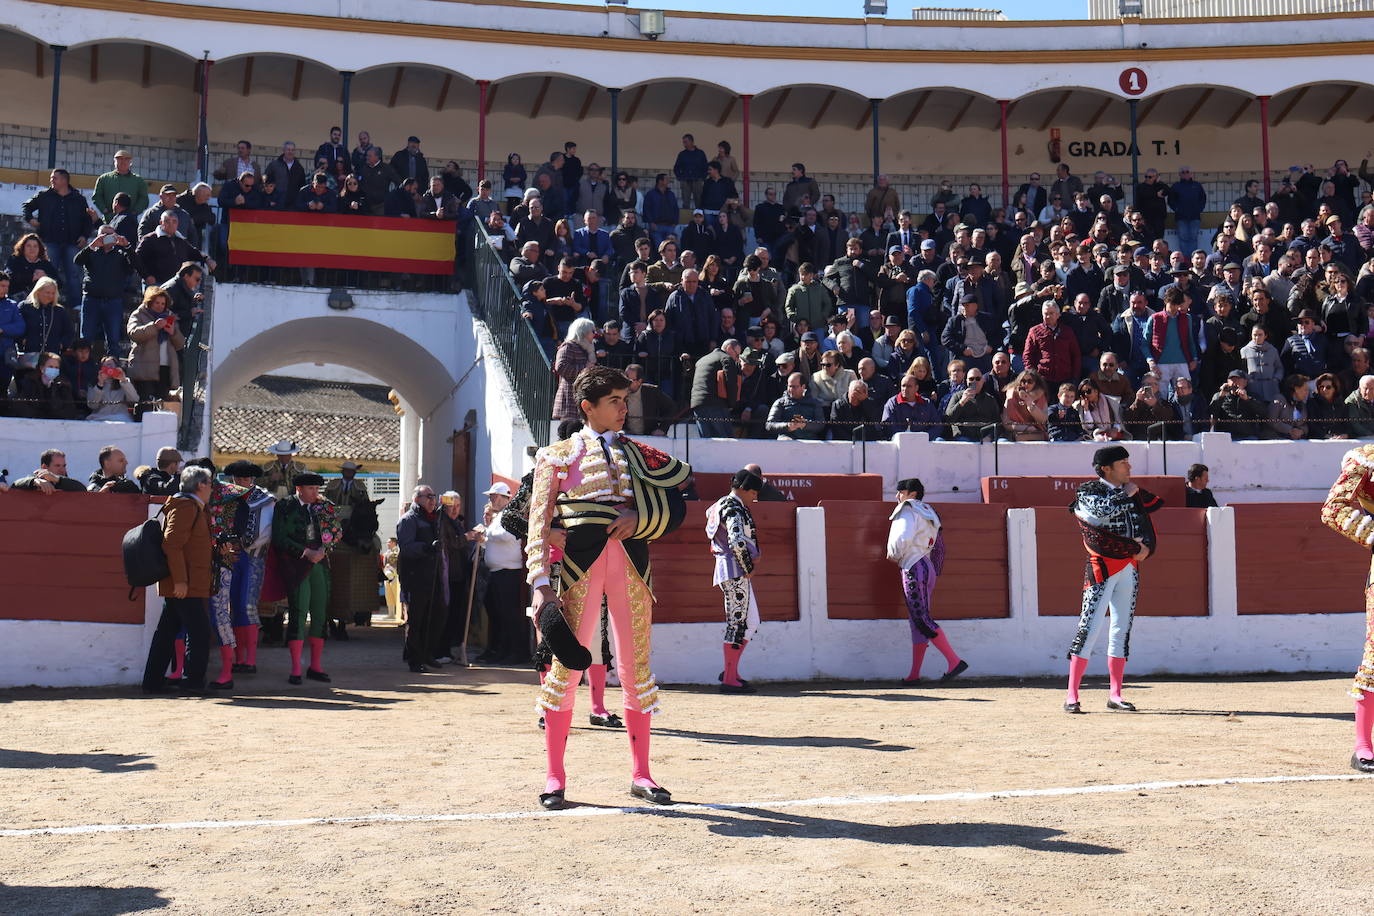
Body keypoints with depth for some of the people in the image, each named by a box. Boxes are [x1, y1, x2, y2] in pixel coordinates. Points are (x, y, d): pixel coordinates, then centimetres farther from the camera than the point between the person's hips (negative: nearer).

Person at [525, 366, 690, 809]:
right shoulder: (559, 455, 8)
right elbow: (539, 522, 0)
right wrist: (541, 585, -12)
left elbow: (674, 504, 11)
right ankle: (554, 777, 6)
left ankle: (641, 775, 14)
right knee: (568, 664, -4)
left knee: (637, 665, 5)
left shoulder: (636, 453, 19)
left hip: (631, 558, 3)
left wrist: (639, 517, -10)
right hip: (580, 557, -3)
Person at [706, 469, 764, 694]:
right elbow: (737, 541, -26)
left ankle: (730, 673, 17)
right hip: (736, 571, -11)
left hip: (736, 572, 11)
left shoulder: (720, 505, 19)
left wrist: (754, 555, 10)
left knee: (750, 623, 14)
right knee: (739, 622, -8)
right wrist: (748, 567, -13)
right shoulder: (734, 509, -13)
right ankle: (729, 679, -6)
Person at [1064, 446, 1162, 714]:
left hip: (1130, 566, 7)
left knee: (1122, 631, 9)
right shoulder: (1088, 491, -6)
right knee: (1090, 628, -13)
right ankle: (1072, 697, -12)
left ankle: (1115, 696, 16)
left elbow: (1146, 524, 18)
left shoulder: (1133, 492, 14)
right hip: (1103, 568, -7)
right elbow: (1103, 510, -23)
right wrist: (1126, 494, -12)